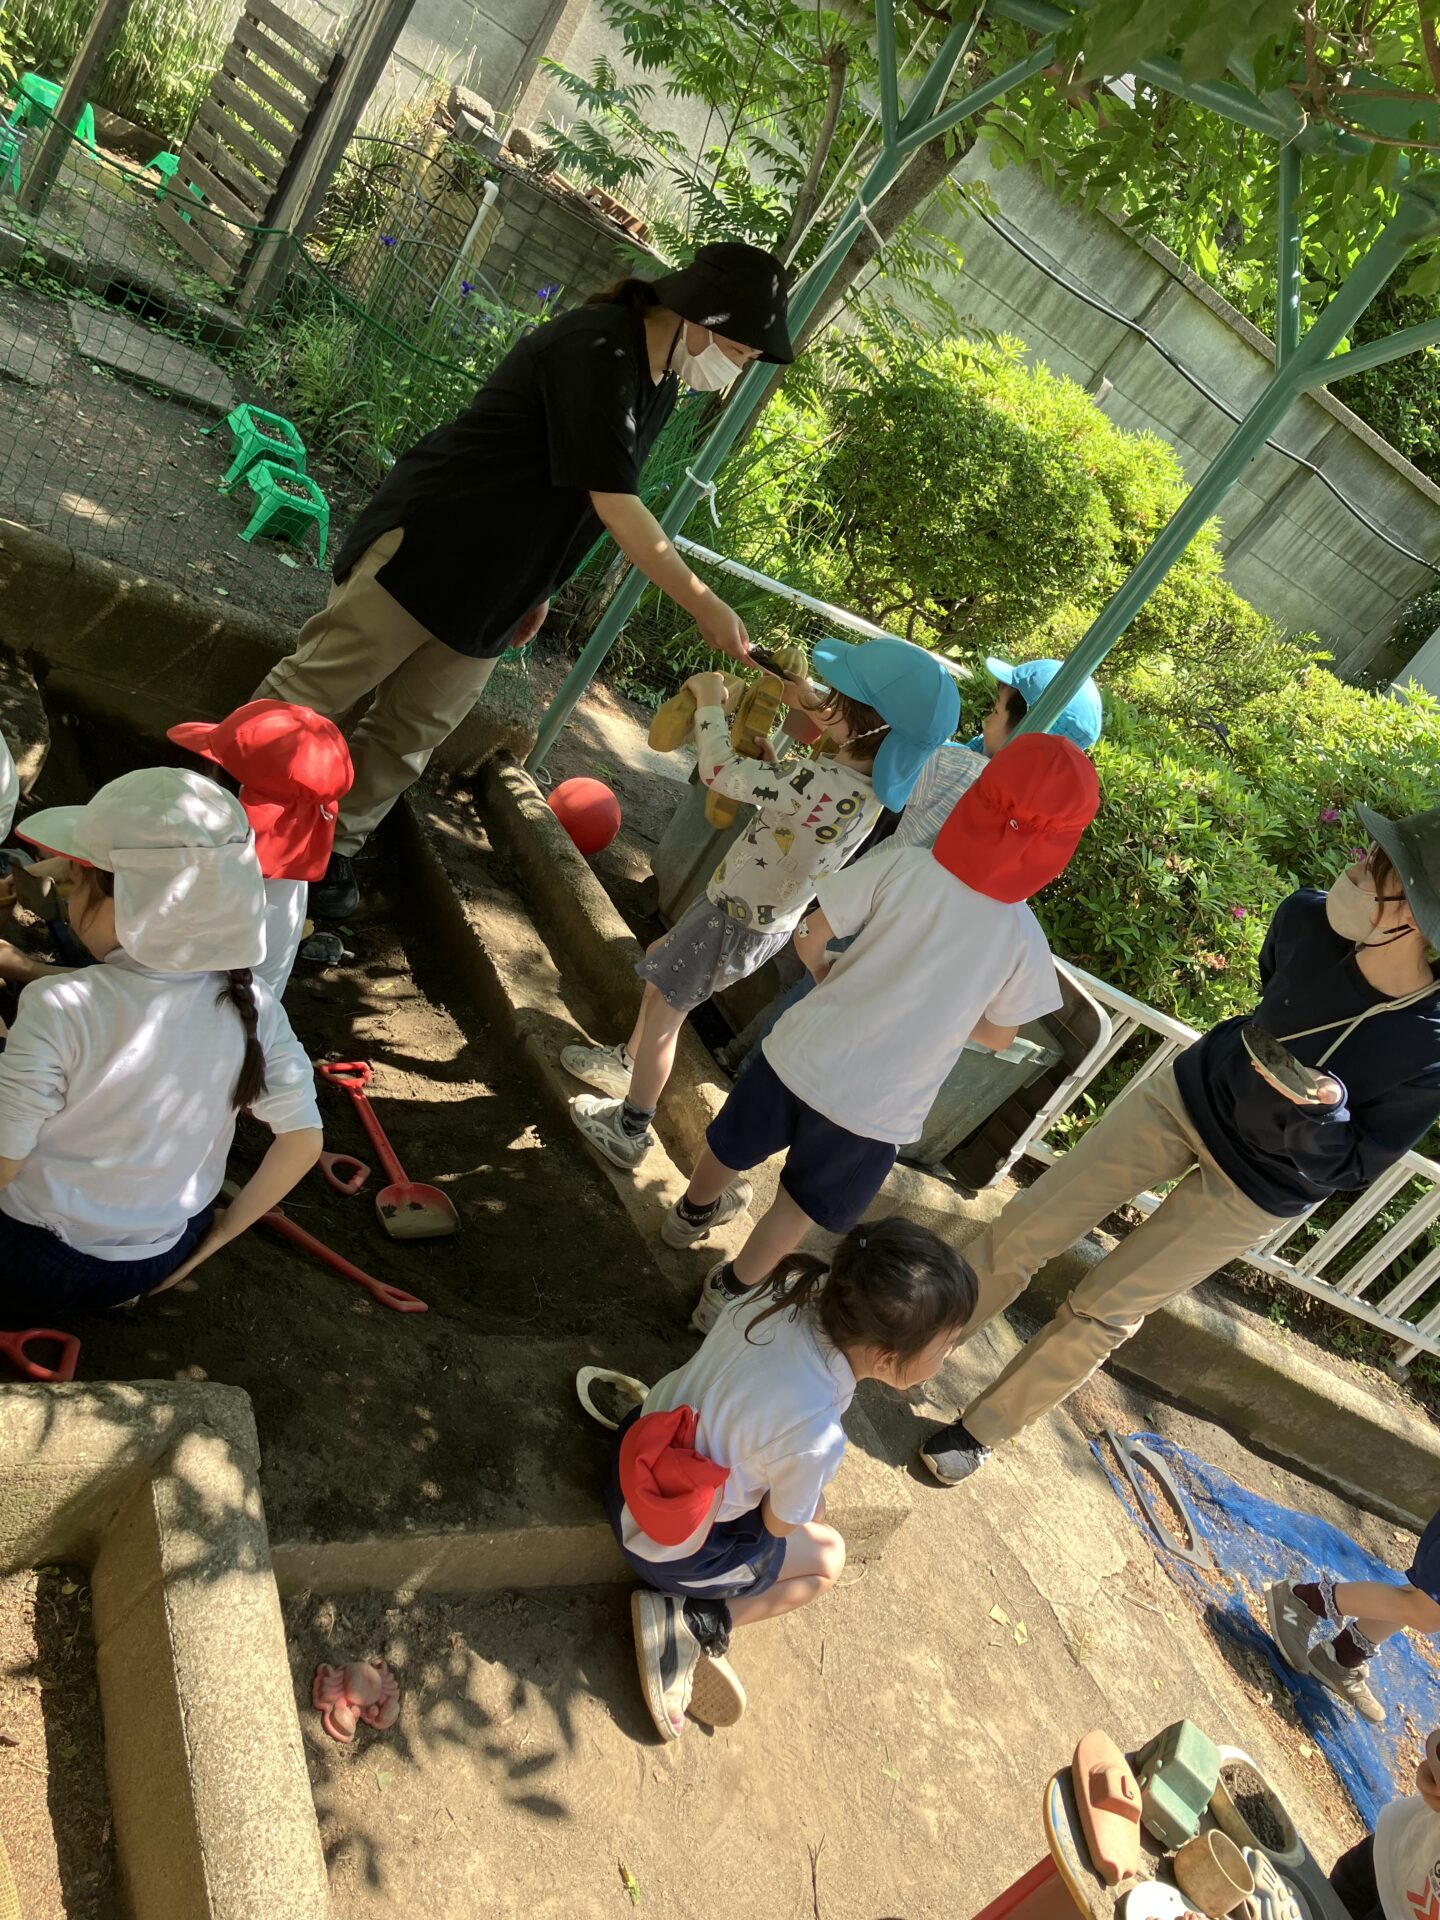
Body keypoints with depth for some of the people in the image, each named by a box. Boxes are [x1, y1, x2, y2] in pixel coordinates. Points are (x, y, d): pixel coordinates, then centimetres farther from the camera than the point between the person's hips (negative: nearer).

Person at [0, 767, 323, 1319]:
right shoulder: (251, 1006, -13)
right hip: (162, 1259, 4)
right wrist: (216, 1236, 3)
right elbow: (303, 1143, -9)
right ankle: (123, 1282, 14)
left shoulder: (58, 1010, -26)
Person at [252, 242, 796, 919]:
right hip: (425, 549, -8)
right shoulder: (596, 348, -22)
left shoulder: (659, 379, 6)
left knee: (412, 733, 10)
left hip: (491, 595, 8)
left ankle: (331, 845, 24)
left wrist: (538, 587, 15)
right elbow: (617, 509, -27)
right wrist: (707, 608, -27)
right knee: (315, 687, 0)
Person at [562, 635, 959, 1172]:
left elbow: (721, 772, -32)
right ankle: (626, 1063, 51)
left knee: (664, 1010, 11)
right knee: (660, 973, 29)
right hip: (767, 918, 9)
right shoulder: (864, 780, -7)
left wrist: (709, 699, -18)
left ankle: (630, 1132, 29)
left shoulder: (828, 785, -35)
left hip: (737, 919, -9)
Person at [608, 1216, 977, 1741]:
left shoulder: (786, 1295, -21)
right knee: (827, 1558, 17)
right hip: (671, 1552, -5)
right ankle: (696, 1625, 6)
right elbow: (778, 1524, -14)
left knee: (811, 1505, 21)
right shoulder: (816, 1438, -37)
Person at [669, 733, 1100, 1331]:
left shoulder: (903, 865, -16)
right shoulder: (1025, 940, -13)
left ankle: (692, 1213, 58)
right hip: (879, 1109, -1)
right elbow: (997, 1035, 1)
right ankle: (728, 1294, 39)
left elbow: (809, 935, -10)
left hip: (805, 1055, 2)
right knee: (798, 1212, 24)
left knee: (733, 1149, 31)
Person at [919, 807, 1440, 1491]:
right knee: (1025, 1230, 5)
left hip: (1259, 1189, -3)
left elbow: (1347, 1169, -18)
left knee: (1104, 1309, 6)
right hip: (1189, 1094, 3)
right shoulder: (1308, 920, -22)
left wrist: (1326, 1108, -36)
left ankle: (984, 1428, 29)